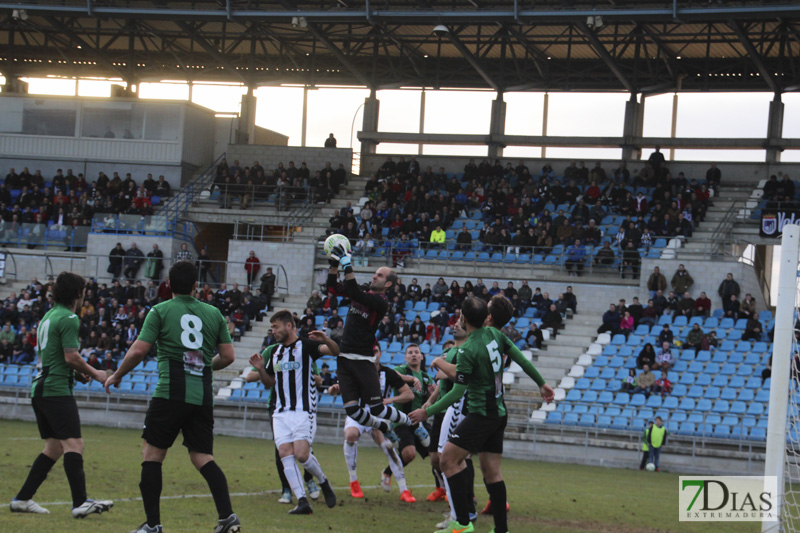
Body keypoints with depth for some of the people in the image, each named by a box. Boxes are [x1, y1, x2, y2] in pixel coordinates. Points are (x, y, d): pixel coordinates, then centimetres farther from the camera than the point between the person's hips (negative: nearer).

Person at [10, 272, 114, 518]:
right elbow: (71, 356, -17)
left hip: (40, 389, 10)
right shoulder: (69, 318, -10)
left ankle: (22, 499, 15)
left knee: (54, 447, 14)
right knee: (74, 444, -15)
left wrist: (76, 372, 19)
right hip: (57, 390, -10)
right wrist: (94, 373, -4)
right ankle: (80, 503, -24)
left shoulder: (49, 316, 19)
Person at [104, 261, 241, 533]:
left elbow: (138, 350, -4)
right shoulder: (214, 313, 12)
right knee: (202, 457, 9)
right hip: (203, 397, 4)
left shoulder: (160, 311, 2)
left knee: (152, 454, 7)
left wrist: (116, 375, 11)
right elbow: (227, 356, 10)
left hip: (170, 393, -4)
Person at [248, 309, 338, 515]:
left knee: (301, 454, -16)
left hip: (303, 411, -6)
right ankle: (302, 501, -8)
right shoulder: (273, 351, 16)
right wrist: (261, 369, 3)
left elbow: (335, 351, -14)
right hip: (280, 413, 6)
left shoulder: (307, 346, -2)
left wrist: (326, 340, -34)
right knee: (285, 454, -9)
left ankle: (323, 483, 13)